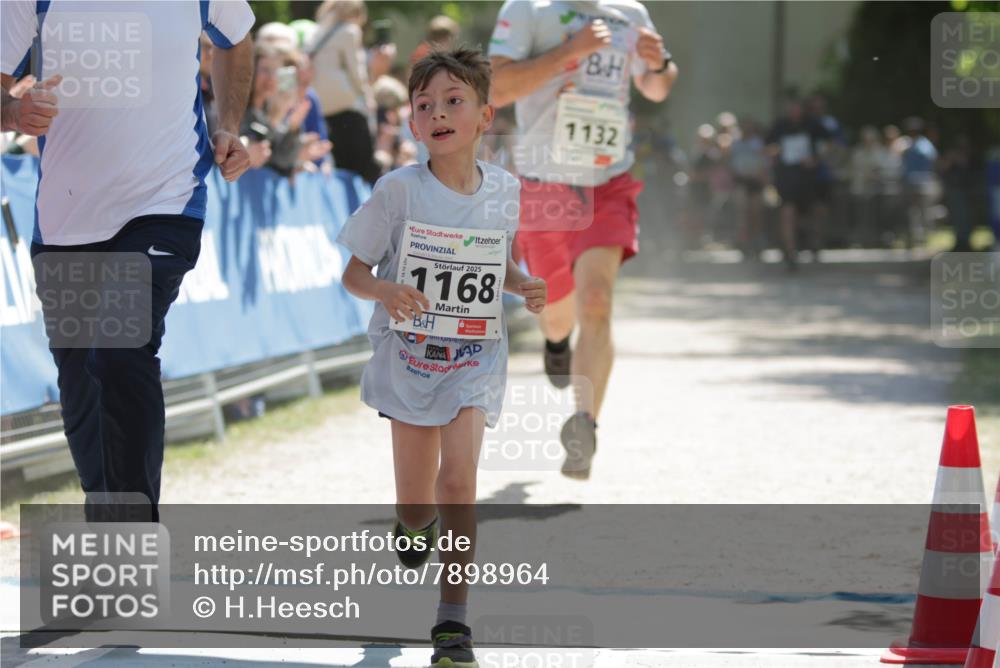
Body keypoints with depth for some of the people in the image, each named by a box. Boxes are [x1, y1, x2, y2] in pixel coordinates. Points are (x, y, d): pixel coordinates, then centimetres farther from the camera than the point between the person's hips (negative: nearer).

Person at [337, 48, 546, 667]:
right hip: (409, 357, 0)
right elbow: (353, 272, -6)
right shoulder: (399, 190, -11)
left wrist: (526, 287, -6)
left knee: (458, 482, -18)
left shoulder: (503, 190, -2)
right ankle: (414, 527, 49)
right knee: (415, 504, 9)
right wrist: (385, 291, -27)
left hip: (475, 359, 0)